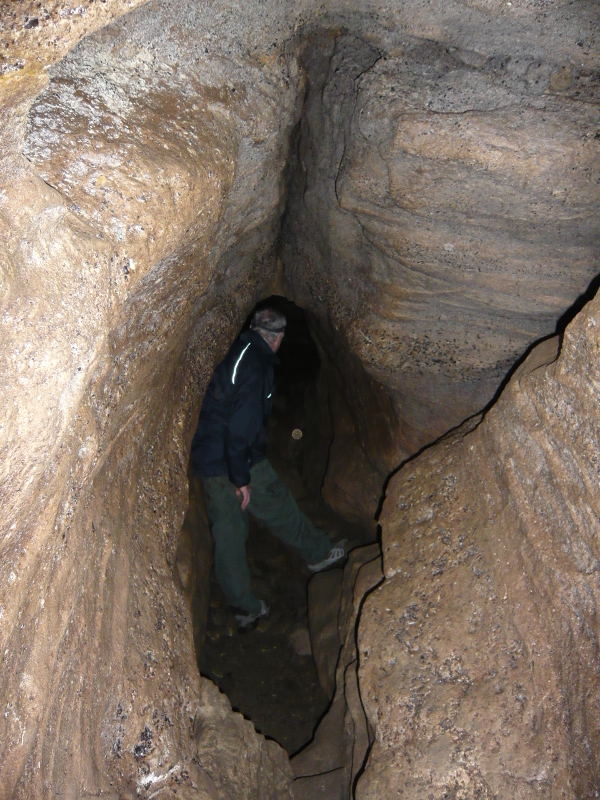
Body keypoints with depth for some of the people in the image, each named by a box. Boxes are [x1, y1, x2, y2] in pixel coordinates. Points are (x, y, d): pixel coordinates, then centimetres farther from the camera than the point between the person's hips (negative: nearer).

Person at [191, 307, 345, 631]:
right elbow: (243, 422, -24)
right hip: (240, 461, -8)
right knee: (280, 509, 15)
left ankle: (245, 609, 23)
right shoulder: (257, 363, -17)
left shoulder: (236, 353, 10)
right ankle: (319, 553, 38)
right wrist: (241, 478, -20)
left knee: (227, 536, 11)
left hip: (207, 461, 8)